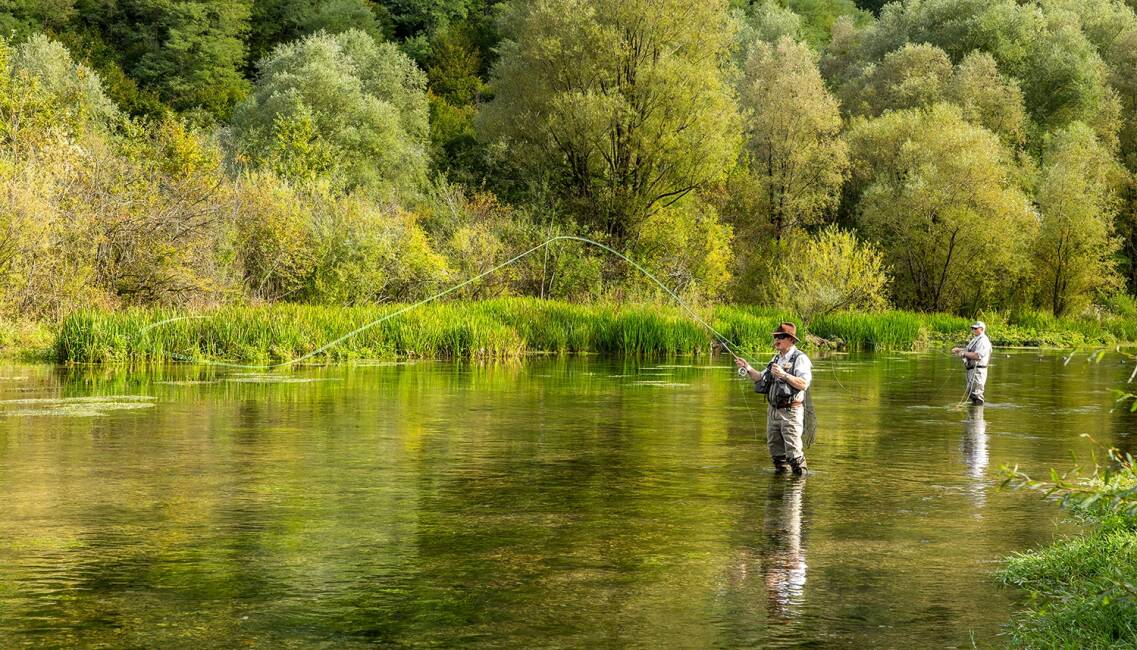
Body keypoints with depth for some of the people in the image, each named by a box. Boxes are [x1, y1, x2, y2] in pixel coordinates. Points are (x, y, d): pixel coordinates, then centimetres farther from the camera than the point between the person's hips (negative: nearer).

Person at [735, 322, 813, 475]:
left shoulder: (800, 359, -9)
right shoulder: (776, 359, 17)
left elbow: (804, 384, -22)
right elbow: (761, 379, 19)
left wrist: (784, 375, -27)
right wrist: (748, 368, 4)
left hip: (790, 411, -8)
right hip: (773, 410, 8)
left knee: (793, 449, -10)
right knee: (775, 449, 14)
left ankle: (800, 473, 0)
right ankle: (780, 471, 27)